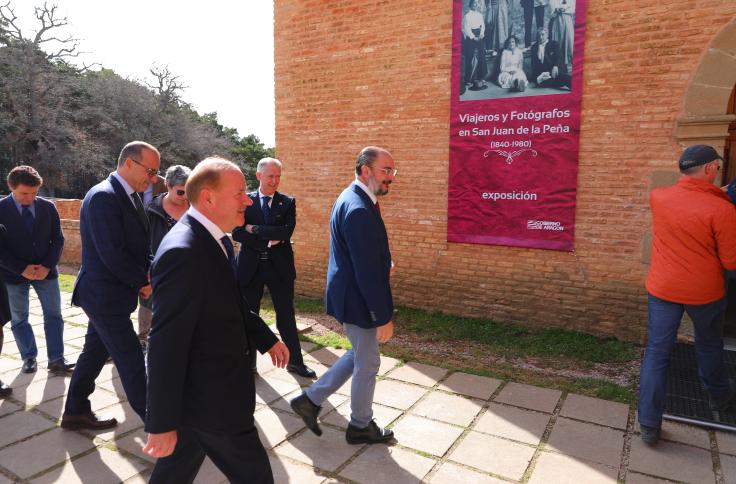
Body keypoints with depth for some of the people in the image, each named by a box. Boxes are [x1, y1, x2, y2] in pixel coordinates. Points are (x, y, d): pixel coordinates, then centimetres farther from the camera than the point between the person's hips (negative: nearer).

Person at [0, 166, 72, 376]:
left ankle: (56, 361, 10)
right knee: (19, 319, 9)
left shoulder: (48, 207, -1)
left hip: (46, 271, 2)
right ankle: (29, 358, 23)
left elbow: (58, 239, 1)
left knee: (53, 316, 3)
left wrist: (47, 266, -11)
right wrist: (22, 269, -16)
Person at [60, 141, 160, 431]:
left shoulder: (130, 197, 9)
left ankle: (76, 412, 37)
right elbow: (112, 254, -25)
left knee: (95, 352, 20)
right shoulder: (103, 196, -21)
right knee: (132, 361, -2)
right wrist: (144, 283, -13)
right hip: (104, 294, -9)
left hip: (109, 292, 9)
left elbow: (140, 244, 13)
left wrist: (149, 271, -4)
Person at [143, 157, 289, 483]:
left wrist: (265, 338, 20)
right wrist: (162, 423, -22)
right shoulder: (182, 252, -28)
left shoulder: (214, 238, 3)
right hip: (209, 399, -9)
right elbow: (166, 345, -27)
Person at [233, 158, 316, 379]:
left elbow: (287, 231, -14)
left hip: (279, 267, 0)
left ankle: (295, 361, 25)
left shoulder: (288, 202, 0)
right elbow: (237, 233, -9)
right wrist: (267, 241, -17)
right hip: (250, 267, 0)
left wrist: (255, 229, -15)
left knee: (286, 315, 10)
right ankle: (249, 363, 28)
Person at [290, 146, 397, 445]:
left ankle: (311, 399, 31)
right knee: (367, 363, 10)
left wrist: (382, 261, 5)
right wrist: (384, 317, -21)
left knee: (359, 354, 24)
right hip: (357, 300, -10)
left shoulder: (351, 198, 8)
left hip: (349, 294, 10)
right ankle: (361, 426, 32)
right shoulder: (359, 209, -26)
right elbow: (367, 270, -26)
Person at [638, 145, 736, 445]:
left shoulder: (657, 197, -5)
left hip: (662, 289, 2)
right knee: (709, 346, 24)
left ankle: (649, 424, 8)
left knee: (656, 353, 6)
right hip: (704, 293, -2)